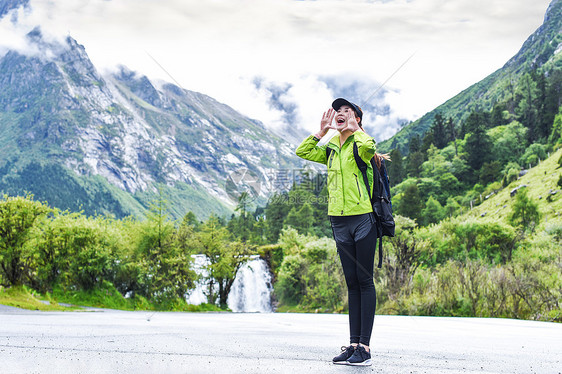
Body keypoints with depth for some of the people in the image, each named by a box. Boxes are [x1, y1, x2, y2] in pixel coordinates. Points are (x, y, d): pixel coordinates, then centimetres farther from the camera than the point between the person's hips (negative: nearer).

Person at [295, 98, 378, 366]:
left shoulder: (359, 142, -4)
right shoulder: (331, 149, 16)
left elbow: (369, 148, -27)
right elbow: (302, 152, 23)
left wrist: (355, 128, -13)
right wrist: (321, 132, 13)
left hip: (363, 218, -7)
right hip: (340, 221, 7)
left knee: (365, 281, -4)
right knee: (352, 284, 9)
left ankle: (364, 347, -3)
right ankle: (353, 344, 12)